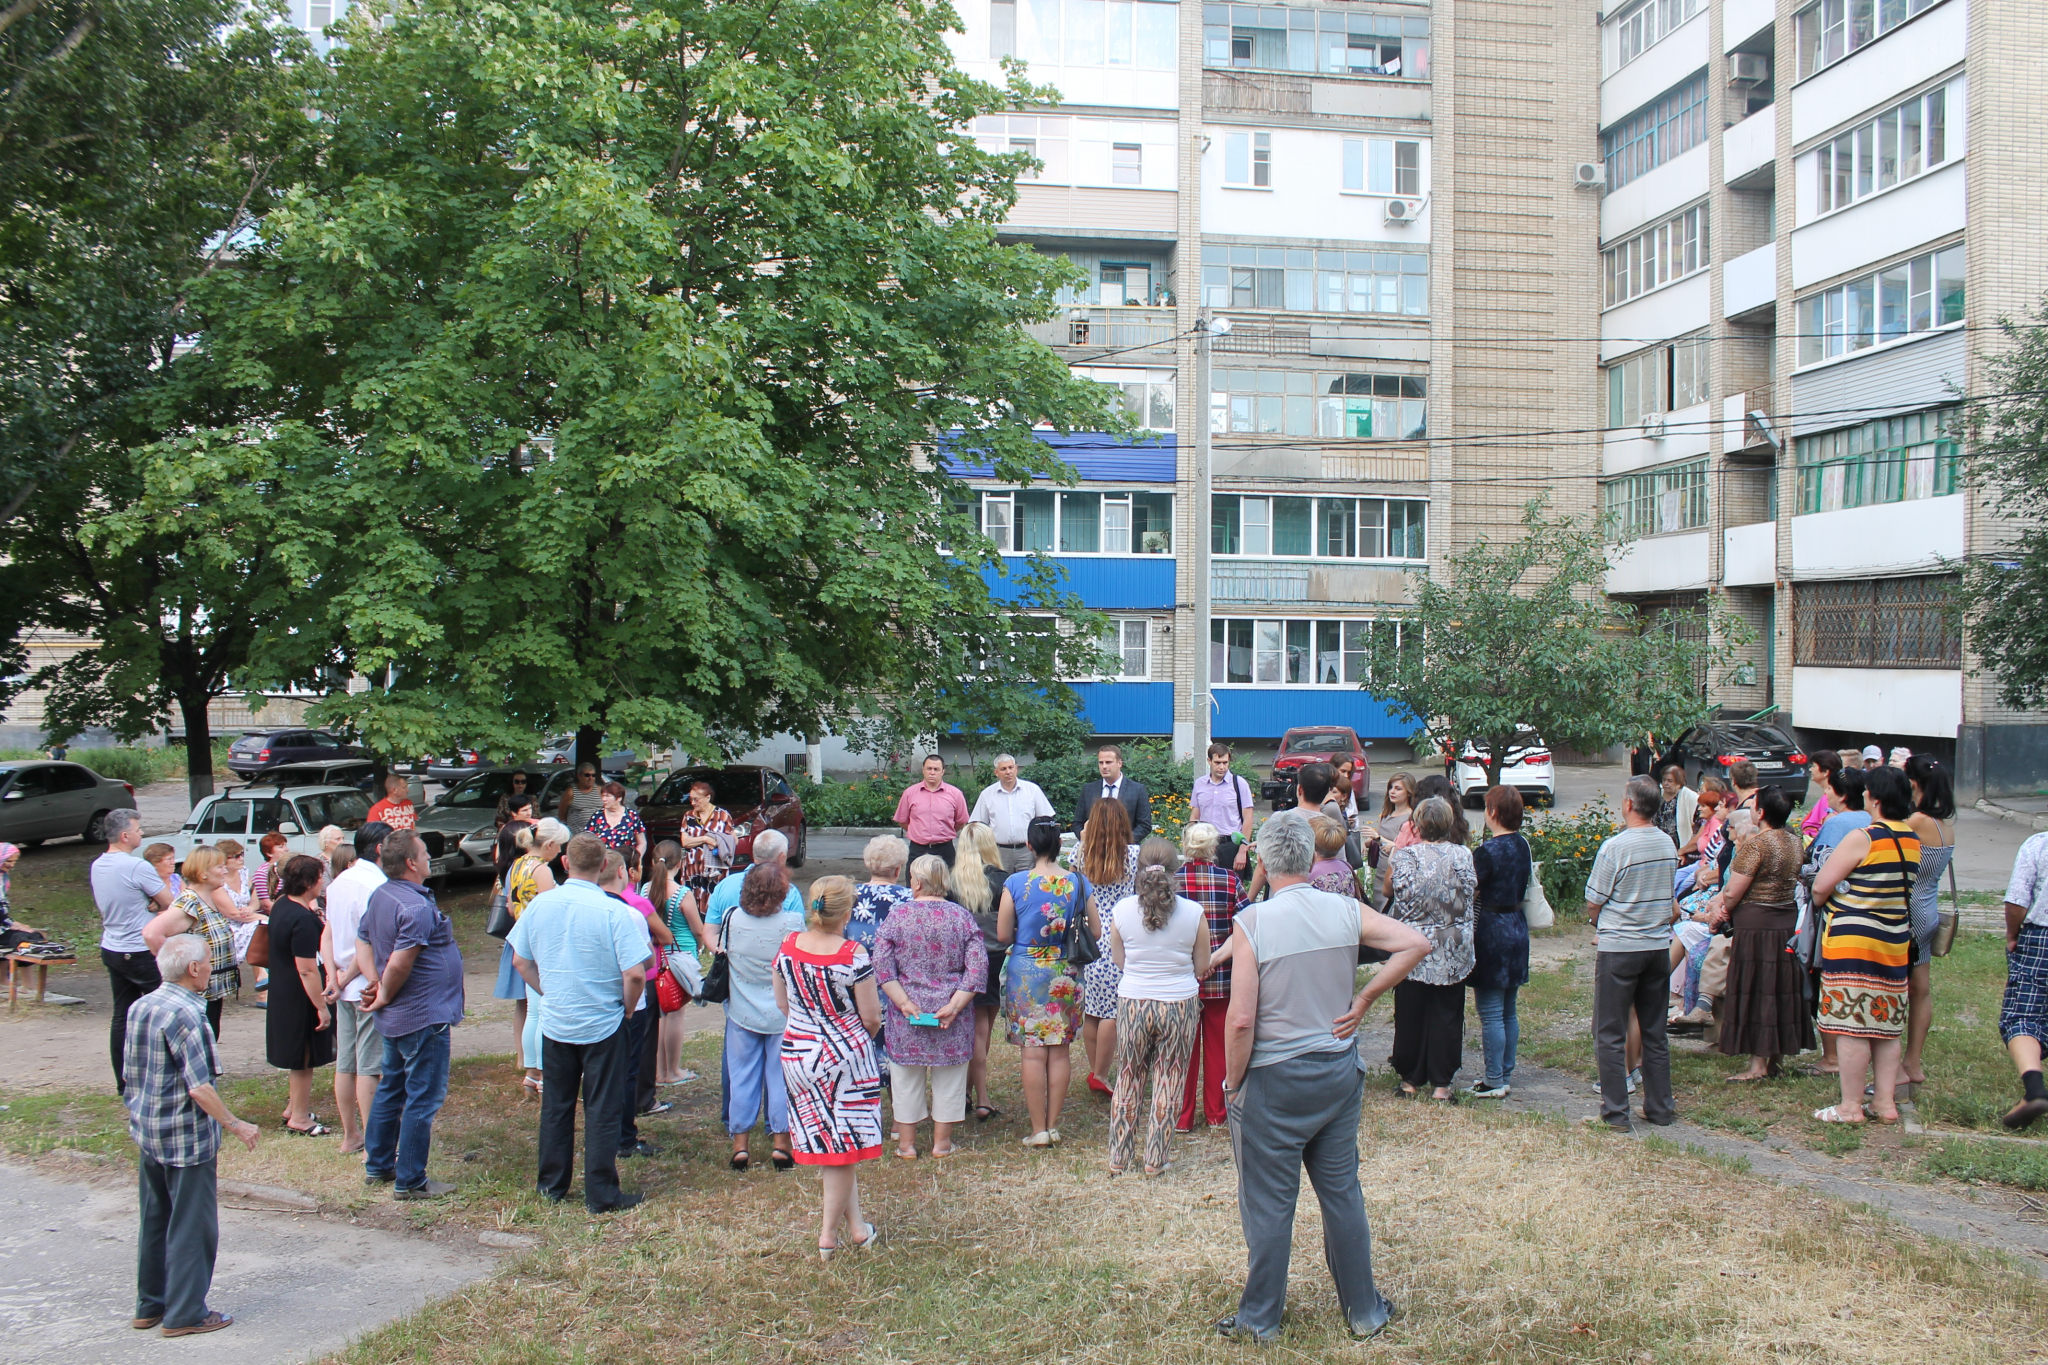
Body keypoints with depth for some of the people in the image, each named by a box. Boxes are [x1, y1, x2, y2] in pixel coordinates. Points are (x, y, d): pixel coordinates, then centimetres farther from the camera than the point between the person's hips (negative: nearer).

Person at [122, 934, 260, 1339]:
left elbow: (130, 1076, 13)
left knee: (155, 1221, 18)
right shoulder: (184, 1014, -22)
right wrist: (235, 1125, -14)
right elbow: (199, 1087, -23)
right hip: (186, 1138, -9)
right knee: (191, 1225, 3)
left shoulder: (139, 1007, 4)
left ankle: (149, 1305, 28)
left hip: (147, 1133, 9)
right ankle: (184, 1313, 10)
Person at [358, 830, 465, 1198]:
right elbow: (399, 964, -27)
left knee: (391, 1088, 21)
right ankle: (410, 1181, 6)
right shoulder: (417, 907, -25)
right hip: (424, 1016, -10)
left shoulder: (379, 896, 6)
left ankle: (378, 1164, 32)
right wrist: (385, 998, -10)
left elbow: (362, 941, 14)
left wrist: (376, 984, 6)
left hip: (396, 1017, 10)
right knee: (423, 1098, 0)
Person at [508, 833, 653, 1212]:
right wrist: (627, 1009, -4)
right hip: (603, 1025, -4)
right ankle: (601, 1194, 10)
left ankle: (551, 1184, 28)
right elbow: (635, 973, -21)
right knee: (602, 1110, 5)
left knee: (556, 1105, 17)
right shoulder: (613, 911, -18)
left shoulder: (539, 904, -4)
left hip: (555, 1024, 4)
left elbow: (520, 960, 6)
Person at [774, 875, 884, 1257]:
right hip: (843, 1054, -5)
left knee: (822, 1139, 16)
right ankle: (828, 1235, 14)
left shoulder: (788, 946, -5)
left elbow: (781, 1003, 7)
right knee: (843, 1144, 8)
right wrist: (863, 1035, 9)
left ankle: (856, 1226, 24)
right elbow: (871, 1016, -14)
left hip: (795, 1051, 5)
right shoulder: (852, 954, -20)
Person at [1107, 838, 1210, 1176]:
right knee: (1168, 1084, 11)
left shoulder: (1121, 910, -8)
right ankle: (1155, 1161, 17)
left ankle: (1119, 1160, 23)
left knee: (1128, 1081, 16)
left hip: (1132, 1004, 1)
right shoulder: (1193, 913, -11)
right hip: (1180, 1005, -1)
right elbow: (1202, 967, 0)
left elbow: (1120, 960, 5)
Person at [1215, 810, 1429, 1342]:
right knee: (1342, 1192, 17)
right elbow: (1417, 943, -6)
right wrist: (1362, 1001, -3)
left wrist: (1232, 1083, -6)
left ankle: (1260, 1318, 21)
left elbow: (1241, 1020, -19)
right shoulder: (1346, 912, -4)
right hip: (1340, 1072, 4)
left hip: (1274, 1080, -4)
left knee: (1268, 1201, 8)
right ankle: (1364, 1311, 28)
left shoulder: (1252, 923, -16)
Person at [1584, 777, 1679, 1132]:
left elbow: (1593, 906, -10)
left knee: (1610, 1035, 3)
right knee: (1655, 1033, 15)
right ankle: (1660, 1109, 20)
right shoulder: (1668, 845, 2)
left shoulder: (1614, 847, -17)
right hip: (1659, 946, 6)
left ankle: (1616, 1113, 3)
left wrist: (1601, 925, 11)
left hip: (1618, 948, -6)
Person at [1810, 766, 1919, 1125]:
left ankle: (1850, 1106, 1)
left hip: (1853, 939, -8)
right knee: (1887, 1025, 13)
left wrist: (1823, 900, 8)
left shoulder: (1862, 838, -15)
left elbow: (1820, 886, -13)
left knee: (1852, 1024, -3)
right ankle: (1887, 1103, 17)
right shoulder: (1912, 840, 8)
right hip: (1896, 942, 8)